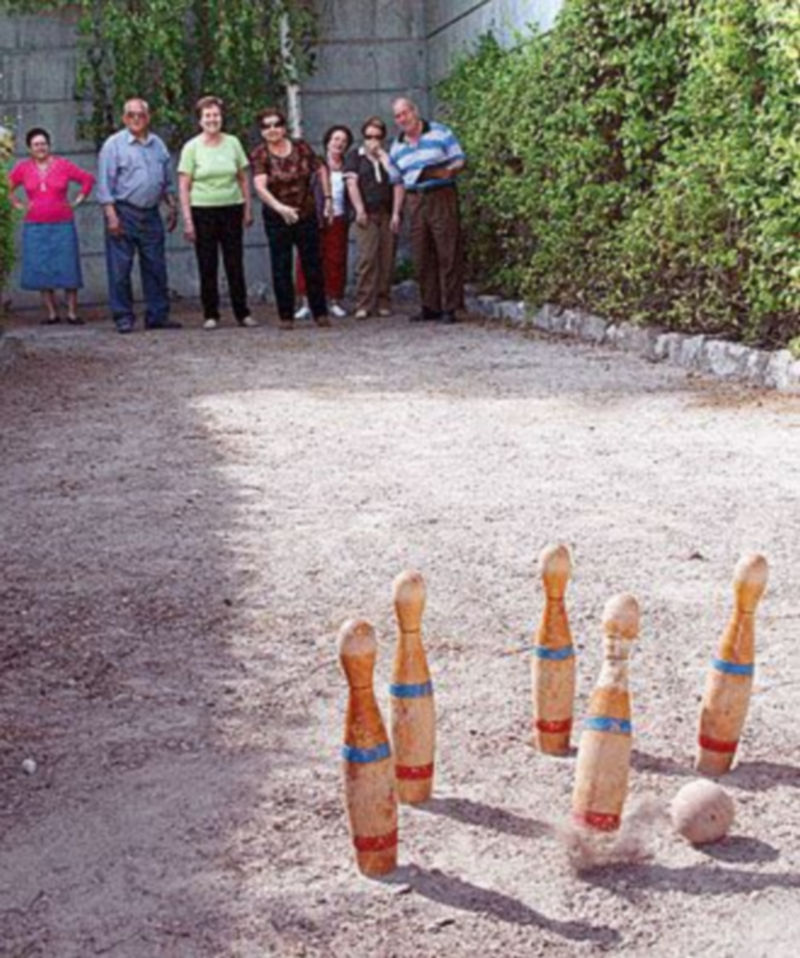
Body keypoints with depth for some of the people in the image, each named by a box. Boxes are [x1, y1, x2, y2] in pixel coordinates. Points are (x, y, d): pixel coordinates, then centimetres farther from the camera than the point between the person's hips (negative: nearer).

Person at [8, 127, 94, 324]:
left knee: (67, 269, -2)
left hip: (62, 225, -1)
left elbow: (88, 179, 9)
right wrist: (17, 204, 6)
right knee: (41, 271, 1)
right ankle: (52, 313, 8)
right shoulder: (22, 168, 4)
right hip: (35, 227, 1)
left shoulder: (63, 165, 1)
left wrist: (77, 201, 3)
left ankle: (72, 313, 3)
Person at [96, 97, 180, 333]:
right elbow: (104, 183, -7)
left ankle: (158, 315, 13)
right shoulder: (114, 144, -3)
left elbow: (167, 181, 21)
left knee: (155, 267, 6)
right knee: (120, 269, -3)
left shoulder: (158, 144, 13)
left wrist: (172, 206, 14)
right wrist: (111, 215, -14)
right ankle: (123, 318, 3)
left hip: (151, 214, 5)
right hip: (123, 212, -5)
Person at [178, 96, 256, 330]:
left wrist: (248, 209, 6)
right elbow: (184, 186, -3)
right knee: (207, 266, 2)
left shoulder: (232, 143, 6)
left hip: (231, 209, 2)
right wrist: (187, 220, -9)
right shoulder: (192, 147, -1)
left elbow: (243, 179, 11)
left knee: (235, 264, 3)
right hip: (203, 211, -2)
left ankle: (242, 313, 9)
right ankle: (211, 315, 10)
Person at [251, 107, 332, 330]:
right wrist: (280, 207, -36)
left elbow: (321, 169, 15)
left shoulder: (300, 148, 1)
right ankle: (286, 316, 7)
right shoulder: (260, 155, -8)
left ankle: (320, 313, 14)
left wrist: (327, 198, 9)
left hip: (307, 216, 2)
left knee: (313, 265, 5)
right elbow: (260, 186, -22)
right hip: (277, 219, -2)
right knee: (281, 269, 0)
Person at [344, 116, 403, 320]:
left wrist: (396, 213, -3)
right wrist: (359, 210, -8)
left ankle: (383, 302, 6)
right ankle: (363, 304, -11)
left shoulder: (390, 158, 13)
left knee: (387, 260, -1)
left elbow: (398, 186, 7)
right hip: (367, 214, -2)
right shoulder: (356, 157, 10)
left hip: (387, 214, 2)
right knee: (367, 258, -11)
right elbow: (352, 184, 2)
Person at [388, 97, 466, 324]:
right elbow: (396, 181, 18)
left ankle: (450, 308, -5)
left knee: (447, 253, -7)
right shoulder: (396, 146, 15)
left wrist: (449, 171, -20)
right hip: (415, 201, 5)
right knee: (422, 256, 4)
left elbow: (460, 160, 1)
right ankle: (430, 306, 12)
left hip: (441, 197, -5)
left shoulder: (441, 133, 1)